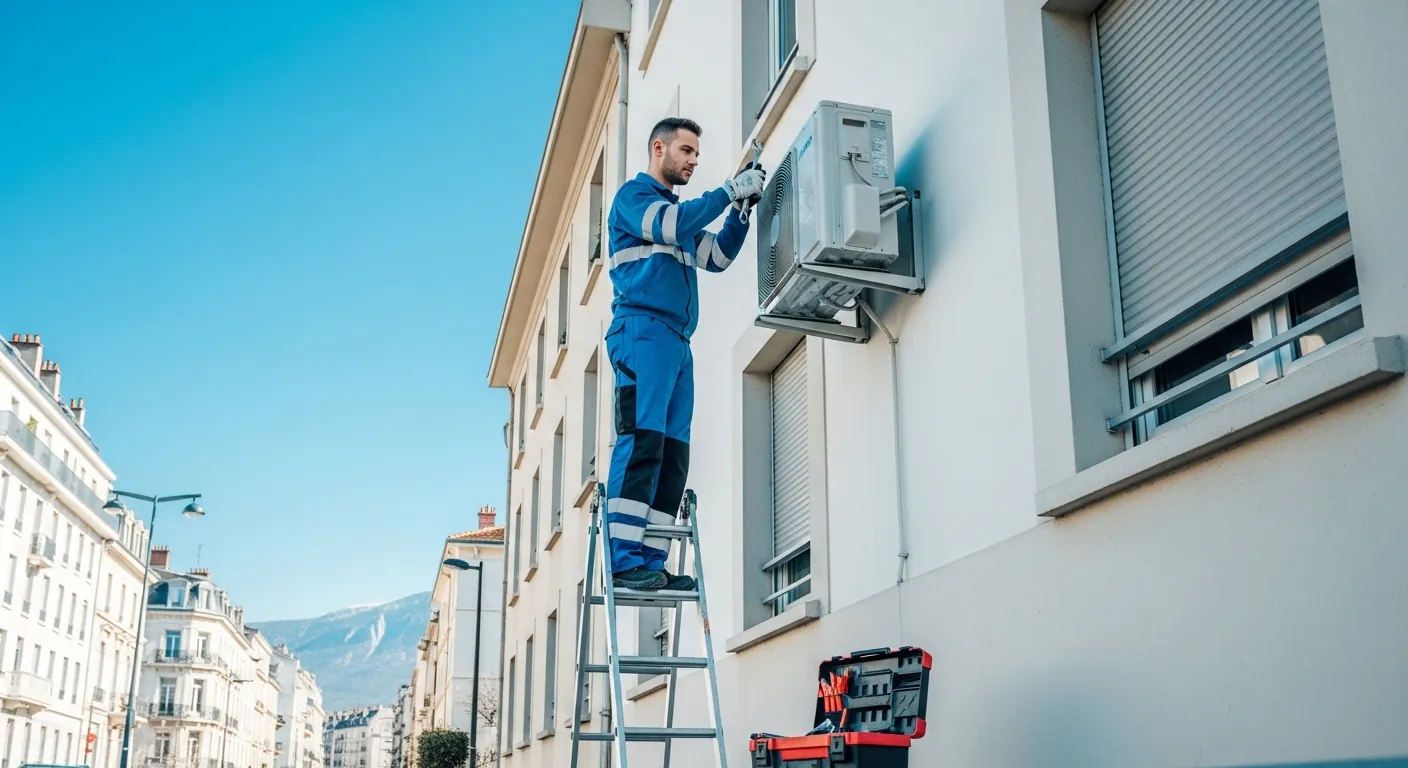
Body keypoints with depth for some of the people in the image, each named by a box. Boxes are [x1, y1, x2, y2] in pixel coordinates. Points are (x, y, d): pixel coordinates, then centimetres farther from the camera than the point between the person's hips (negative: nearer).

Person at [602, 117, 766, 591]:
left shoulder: (682, 211, 30)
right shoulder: (634, 195, 7)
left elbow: (717, 257, 22)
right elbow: (667, 225, -13)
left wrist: (741, 210, 10)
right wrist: (728, 192, -8)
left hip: (678, 341, 8)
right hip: (643, 328, -8)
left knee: (672, 455, -1)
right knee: (641, 442, -19)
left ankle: (652, 563, -4)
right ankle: (625, 561, -23)